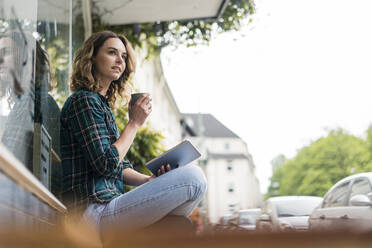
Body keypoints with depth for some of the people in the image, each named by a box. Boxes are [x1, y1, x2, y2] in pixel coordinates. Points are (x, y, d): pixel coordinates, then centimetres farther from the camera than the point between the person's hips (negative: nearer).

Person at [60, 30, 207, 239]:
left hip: (109, 203, 10)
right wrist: (135, 123, -8)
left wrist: (150, 180, 0)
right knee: (193, 176, -18)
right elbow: (105, 164, -17)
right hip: (96, 212, -10)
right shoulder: (83, 100, -7)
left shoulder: (102, 104, 21)